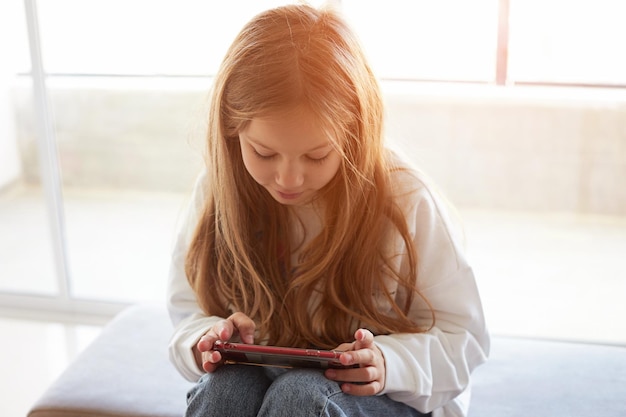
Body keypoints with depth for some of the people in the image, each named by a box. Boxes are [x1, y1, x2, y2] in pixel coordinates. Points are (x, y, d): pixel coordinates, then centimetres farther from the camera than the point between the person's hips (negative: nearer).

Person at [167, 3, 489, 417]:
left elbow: (463, 336, -7)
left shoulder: (407, 201, -15)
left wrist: (388, 363, -27)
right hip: (256, 377, 0)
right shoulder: (218, 192, -7)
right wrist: (205, 338, -19)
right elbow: (187, 310, 6)